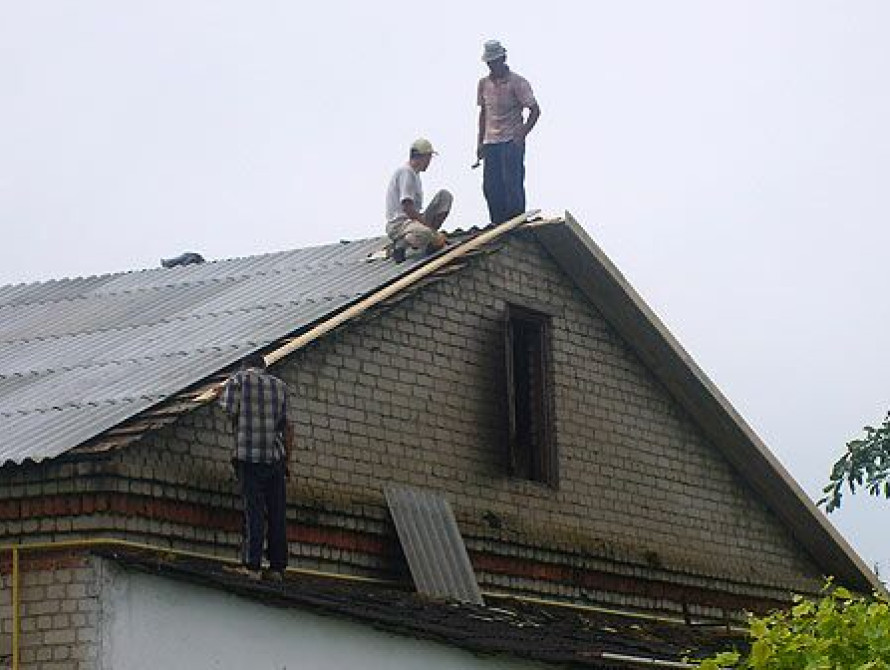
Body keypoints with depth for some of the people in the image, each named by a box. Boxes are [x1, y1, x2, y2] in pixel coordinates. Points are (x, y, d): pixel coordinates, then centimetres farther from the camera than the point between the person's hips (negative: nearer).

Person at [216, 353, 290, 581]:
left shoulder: (238, 379, 5)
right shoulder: (279, 385, 15)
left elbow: (231, 411, -6)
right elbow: (286, 426, 11)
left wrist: (221, 396, 15)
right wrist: (286, 460, 14)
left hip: (250, 455, -3)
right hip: (275, 457, 3)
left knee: (254, 511, -7)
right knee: (277, 513, 5)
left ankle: (252, 565, -12)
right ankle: (278, 567, 5)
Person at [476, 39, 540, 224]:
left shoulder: (517, 83, -6)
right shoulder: (484, 84, 11)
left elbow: (535, 110, -6)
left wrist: (521, 135, -14)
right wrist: (480, 142, 15)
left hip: (511, 142, -6)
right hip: (490, 143, 6)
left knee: (513, 185, -8)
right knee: (490, 187, 3)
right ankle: (499, 225, 10)